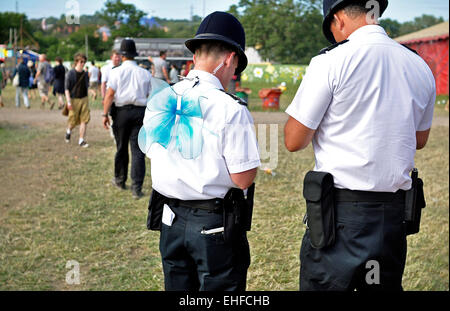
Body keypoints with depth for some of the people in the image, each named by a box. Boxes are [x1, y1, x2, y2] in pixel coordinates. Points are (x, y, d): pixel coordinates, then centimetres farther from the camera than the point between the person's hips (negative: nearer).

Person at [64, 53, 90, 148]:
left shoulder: (85, 74, 6)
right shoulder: (70, 73, -8)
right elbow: (66, 88, -10)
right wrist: (68, 102, -16)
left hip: (84, 99, 4)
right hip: (74, 99, -4)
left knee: (84, 119, -4)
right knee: (73, 120, 4)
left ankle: (81, 140, 2)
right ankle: (68, 131, 38)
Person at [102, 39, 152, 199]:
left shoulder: (116, 72, -1)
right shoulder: (146, 73, 6)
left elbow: (110, 94, -8)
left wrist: (105, 114, -5)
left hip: (122, 112, -1)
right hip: (141, 111, 1)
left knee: (121, 148, 13)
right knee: (138, 151, -1)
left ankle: (120, 180, 30)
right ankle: (136, 188, -6)